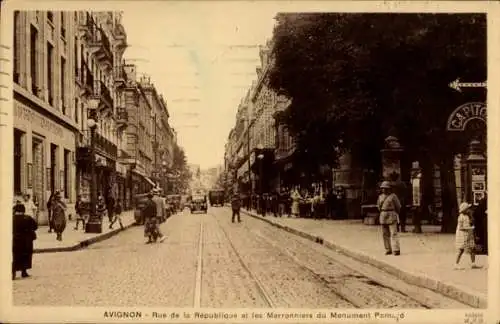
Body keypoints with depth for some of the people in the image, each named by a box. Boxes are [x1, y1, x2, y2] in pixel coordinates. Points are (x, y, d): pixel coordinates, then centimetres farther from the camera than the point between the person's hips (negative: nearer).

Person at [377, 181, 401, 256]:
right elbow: (379, 206, 24)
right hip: (383, 217, 5)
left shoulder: (393, 196, -6)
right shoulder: (380, 197, 9)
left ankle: (396, 250, -13)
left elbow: (398, 206, 1)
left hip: (392, 217, -5)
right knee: (385, 234, 6)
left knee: (393, 233, -11)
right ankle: (388, 249, 13)